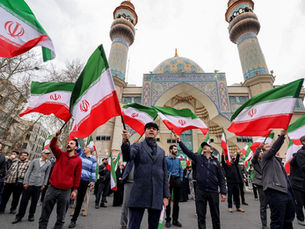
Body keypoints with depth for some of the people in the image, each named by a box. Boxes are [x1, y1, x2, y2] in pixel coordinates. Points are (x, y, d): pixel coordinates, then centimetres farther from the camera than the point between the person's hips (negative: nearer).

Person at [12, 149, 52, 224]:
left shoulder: (48, 163, 1)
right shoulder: (35, 161, -1)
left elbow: (47, 174, 6)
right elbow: (28, 171, 1)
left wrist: (44, 184, 4)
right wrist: (25, 182, -5)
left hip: (38, 185, 1)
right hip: (30, 183, -1)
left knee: (34, 201, 7)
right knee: (24, 200, 4)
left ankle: (31, 215, 24)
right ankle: (19, 216, 20)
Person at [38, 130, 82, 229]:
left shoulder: (78, 160, -1)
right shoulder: (60, 154, 6)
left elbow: (77, 176, 1)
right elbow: (52, 145, -9)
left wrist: (75, 190, 1)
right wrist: (56, 135, -24)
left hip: (65, 191, -1)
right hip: (52, 187, 2)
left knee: (61, 217, 12)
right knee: (44, 215, 10)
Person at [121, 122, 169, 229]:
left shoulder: (161, 151, 14)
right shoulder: (137, 146, 5)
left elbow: (165, 175, 14)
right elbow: (127, 157, -16)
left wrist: (166, 195, 8)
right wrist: (125, 142, -35)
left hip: (157, 196, 3)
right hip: (139, 195, -3)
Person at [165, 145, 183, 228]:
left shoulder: (178, 160, 13)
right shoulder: (166, 159, -2)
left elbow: (181, 170, 13)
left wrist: (181, 179, 4)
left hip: (177, 180, 5)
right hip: (169, 180, -4)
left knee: (176, 200, 10)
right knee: (168, 200, 3)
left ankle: (175, 219, 22)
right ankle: (168, 219, 16)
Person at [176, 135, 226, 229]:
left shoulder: (216, 161, 7)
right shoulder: (198, 158, 5)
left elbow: (221, 178, 7)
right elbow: (187, 151, -6)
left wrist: (223, 192, 1)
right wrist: (179, 141, -15)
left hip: (213, 191, 1)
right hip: (200, 191, -1)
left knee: (215, 215, 14)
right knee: (201, 216, 8)